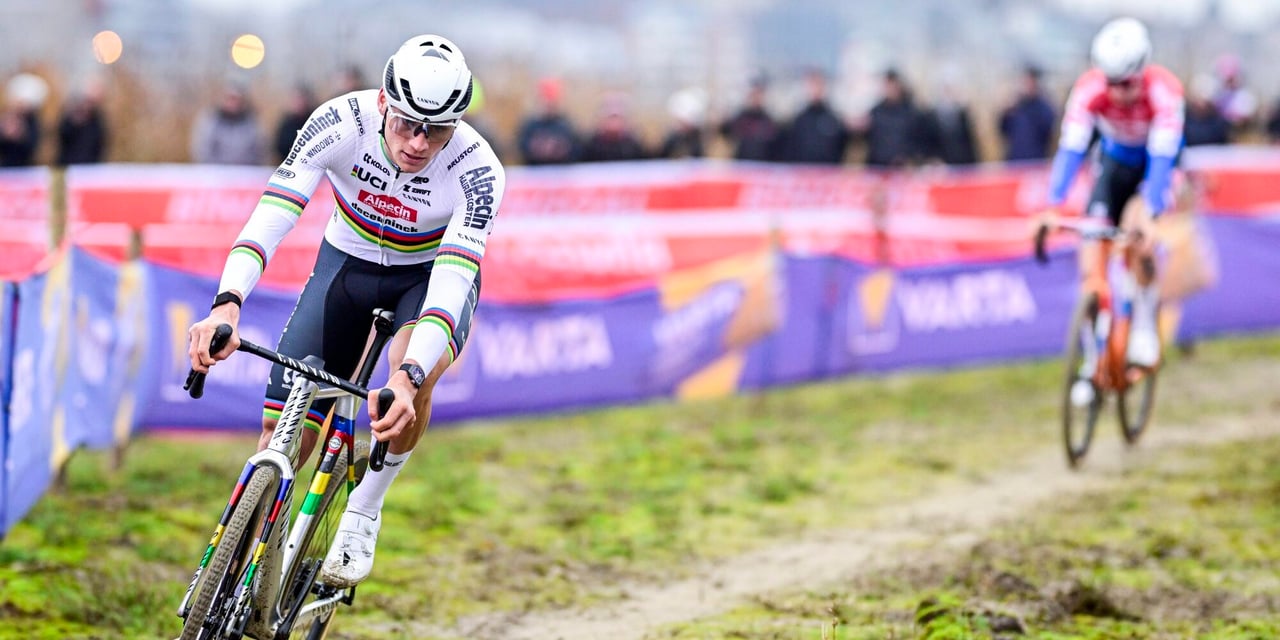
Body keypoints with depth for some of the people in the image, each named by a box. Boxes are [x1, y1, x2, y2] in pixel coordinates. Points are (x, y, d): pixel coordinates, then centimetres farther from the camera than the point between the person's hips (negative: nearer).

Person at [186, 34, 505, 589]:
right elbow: (271, 215, -35)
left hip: (434, 275, -2)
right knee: (282, 427, -10)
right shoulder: (340, 122, -29)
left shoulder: (477, 170, -32)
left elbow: (452, 282, -40)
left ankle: (362, 516, -13)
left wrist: (408, 375, -56)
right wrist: (227, 305, -52)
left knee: (414, 376, -35)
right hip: (348, 264, 2)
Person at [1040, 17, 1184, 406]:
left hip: (1159, 159, -2)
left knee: (1141, 238, -29)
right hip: (1116, 159, 2)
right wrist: (1052, 210, -45)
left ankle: (1145, 326, -7)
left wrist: (1149, 216, -51)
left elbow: (1161, 159, -40)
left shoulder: (1164, 91, -35)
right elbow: (1071, 150, -34)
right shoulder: (1089, 90, -29)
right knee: (1092, 242, -14)